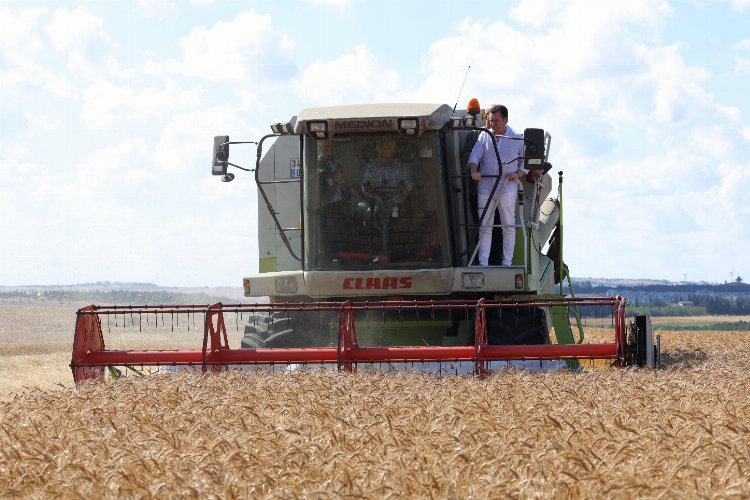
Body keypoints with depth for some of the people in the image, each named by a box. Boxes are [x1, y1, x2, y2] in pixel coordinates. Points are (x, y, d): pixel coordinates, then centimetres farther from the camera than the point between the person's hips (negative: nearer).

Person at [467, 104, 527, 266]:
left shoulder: (517, 139, 4)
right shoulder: (484, 136, 8)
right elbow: (474, 156, 2)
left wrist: (518, 174, -9)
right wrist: (474, 171, -18)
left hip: (507, 188, -1)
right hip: (485, 187, 2)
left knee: (509, 226, 2)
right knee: (485, 226, 1)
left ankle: (507, 262, 8)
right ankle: (483, 263, 1)